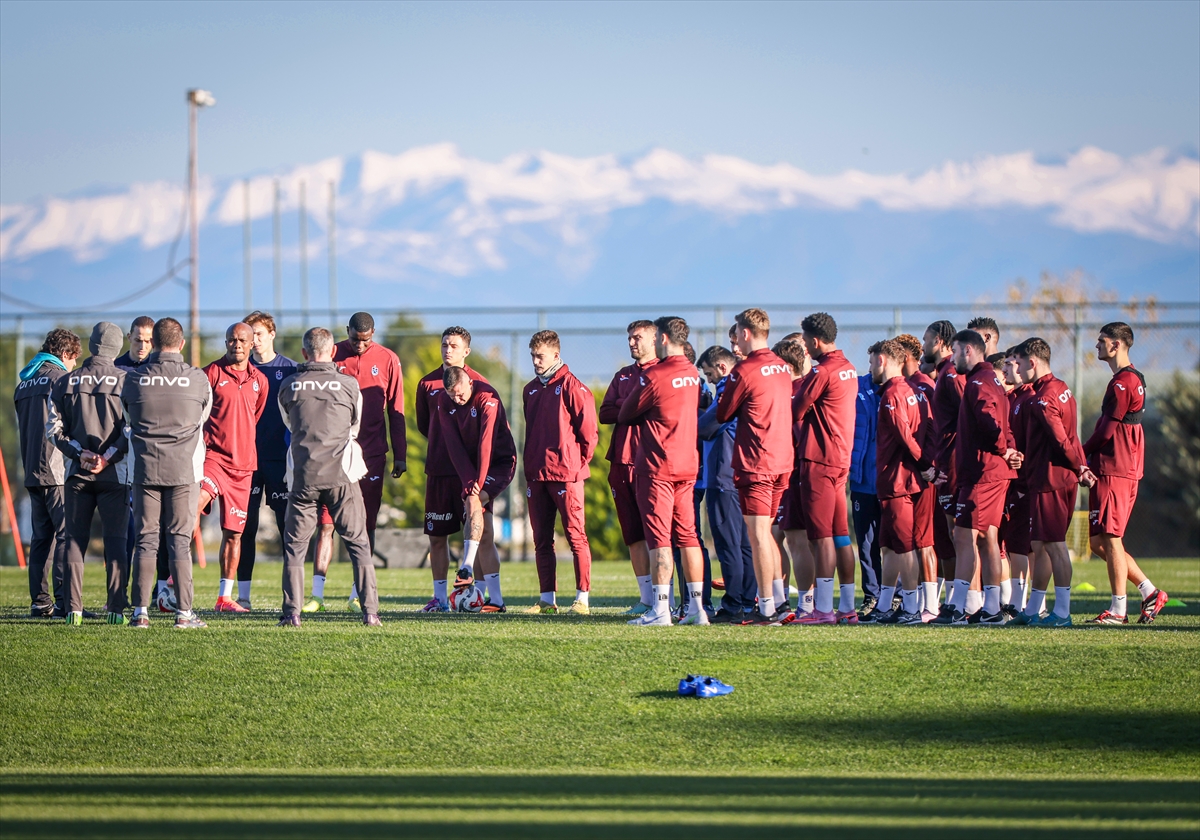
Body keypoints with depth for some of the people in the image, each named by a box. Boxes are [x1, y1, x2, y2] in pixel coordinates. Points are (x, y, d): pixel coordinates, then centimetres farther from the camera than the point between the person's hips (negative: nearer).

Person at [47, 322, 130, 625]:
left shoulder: (66, 382, 4)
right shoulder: (125, 382, -2)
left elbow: (54, 428, 0)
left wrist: (79, 453, -5)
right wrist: (107, 457, -10)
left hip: (77, 474, 1)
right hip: (114, 475, -1)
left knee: (75, 539, 5)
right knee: (115, 540, 1)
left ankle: (74, 608, 0)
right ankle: (116, 608, -4)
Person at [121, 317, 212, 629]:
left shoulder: (134, 379, 0)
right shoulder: (198, 379, -2)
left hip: (145, 470, 1)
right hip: (184, 469, -1)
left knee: (145, 539, 5)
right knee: (180, 540, 1)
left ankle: (140, 611, 3)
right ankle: (184, 612, -1)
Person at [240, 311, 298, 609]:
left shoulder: (289, 370, 4)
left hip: (280, 458, -2)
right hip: (246, 458, 2)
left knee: (288, 524, -2)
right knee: (246, 526, 1)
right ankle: (243, 593, 4)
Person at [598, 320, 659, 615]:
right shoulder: (622, 376, 22)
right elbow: (604, 413, 12)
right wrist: (629, 407, -5)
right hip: (622, 460, 7)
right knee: (633, 535, 6)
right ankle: (646, 597, 10)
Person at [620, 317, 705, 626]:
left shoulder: (654, 377, -13)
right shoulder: (693, 374, 8)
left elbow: (625, 415, -4)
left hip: (657, 467, -7)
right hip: (688, 465, 7)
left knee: (659, 539, -6)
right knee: (687, 536, 9)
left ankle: (660, 609, -9)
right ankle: (696, 607, 8)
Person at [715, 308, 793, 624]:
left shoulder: (745, 370, -13)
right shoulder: (782, 367, 10)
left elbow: (722, 414, -3)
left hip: (754, 464, -8)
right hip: (782, 461, 8)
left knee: (758, 535, -4)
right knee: (766, 533, 17)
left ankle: (767, 609, -5)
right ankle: (777, 600, 19)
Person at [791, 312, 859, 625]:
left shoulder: (823, 372, -14)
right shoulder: (849, 369, 14)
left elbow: (797, 411, -8)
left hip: (819, 459, -9)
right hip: (842, 458, 9)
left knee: (822, 535, -9)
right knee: (841, 535, 10)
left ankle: (823, 609, -11)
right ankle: (847, 608, 11)